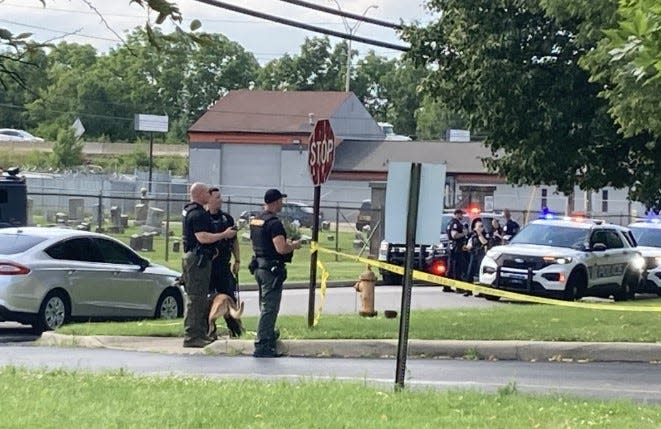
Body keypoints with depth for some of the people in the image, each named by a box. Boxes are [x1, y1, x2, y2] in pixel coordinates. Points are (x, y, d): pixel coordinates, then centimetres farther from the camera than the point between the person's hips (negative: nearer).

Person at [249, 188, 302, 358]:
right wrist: (294, 245, -5)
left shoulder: (255, 220, 12)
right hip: (271, 268, -10)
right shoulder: (274, 223, -18)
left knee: (265, 306, 22)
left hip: (259, 266, 10)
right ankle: (262, 346, -9)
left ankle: (269, 337, 36)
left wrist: (286, 243, 23)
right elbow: (281, 248, -26)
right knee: (269, 308, -7)